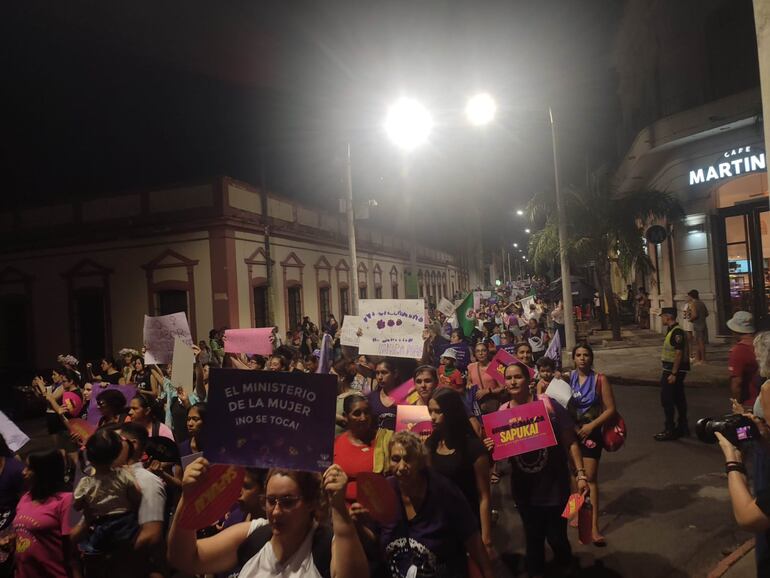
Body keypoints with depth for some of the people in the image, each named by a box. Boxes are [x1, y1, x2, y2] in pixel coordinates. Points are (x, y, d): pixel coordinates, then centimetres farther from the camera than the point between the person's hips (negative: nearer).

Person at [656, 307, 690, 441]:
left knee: (667, 400, -6)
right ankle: (682, 427, 24)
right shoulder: (672, 330, 12)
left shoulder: (677, 332, -19)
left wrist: (673, 374, -22)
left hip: (674, 370, -10)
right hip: (670, 370, 10)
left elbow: (679, 354, -22)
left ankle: (670, 430, 0)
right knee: (678, 399, 15)